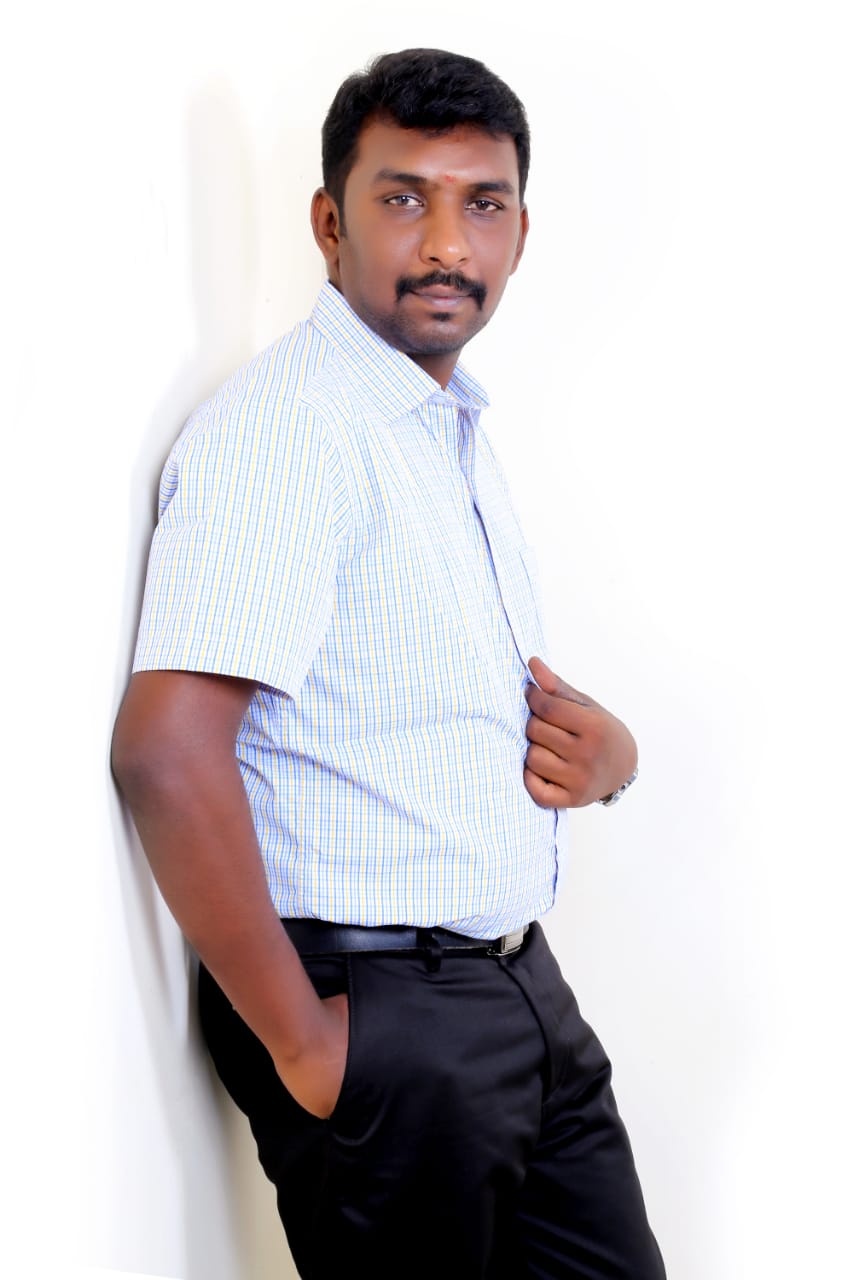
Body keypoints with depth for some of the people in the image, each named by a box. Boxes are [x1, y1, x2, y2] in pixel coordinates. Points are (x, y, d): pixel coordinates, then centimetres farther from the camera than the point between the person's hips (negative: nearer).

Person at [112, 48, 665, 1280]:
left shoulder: (456, 431, 14)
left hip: (521, 987, 9)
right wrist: (301, 1043, -20)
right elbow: (167, 751, -27)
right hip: (384, 1016, -9)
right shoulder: (284, 426, -16)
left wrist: (603, 748, 1)